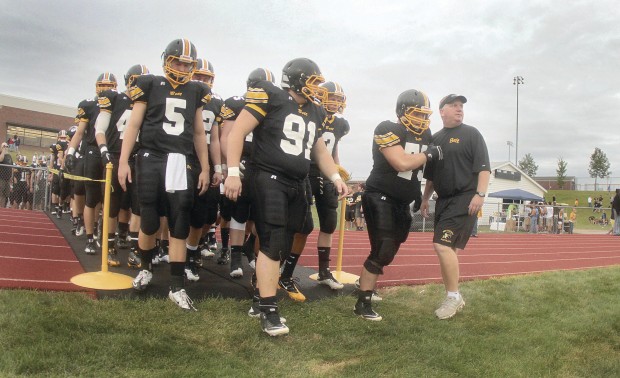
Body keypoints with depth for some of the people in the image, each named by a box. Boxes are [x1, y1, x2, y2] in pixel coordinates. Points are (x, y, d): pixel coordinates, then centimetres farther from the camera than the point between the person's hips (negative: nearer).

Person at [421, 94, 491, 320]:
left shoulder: (471, 134, 0)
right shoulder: (435, 139, 15)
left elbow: (484, 167, -8)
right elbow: (430, 175, 22)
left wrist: (480, 194, -17)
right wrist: (425, 198, 19)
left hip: (465, 199, -6)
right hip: (443, 200, 6)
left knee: (442, 245, -16)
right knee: (448, 250, 9)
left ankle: (453, 296, -2)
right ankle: (453, 298, 20)